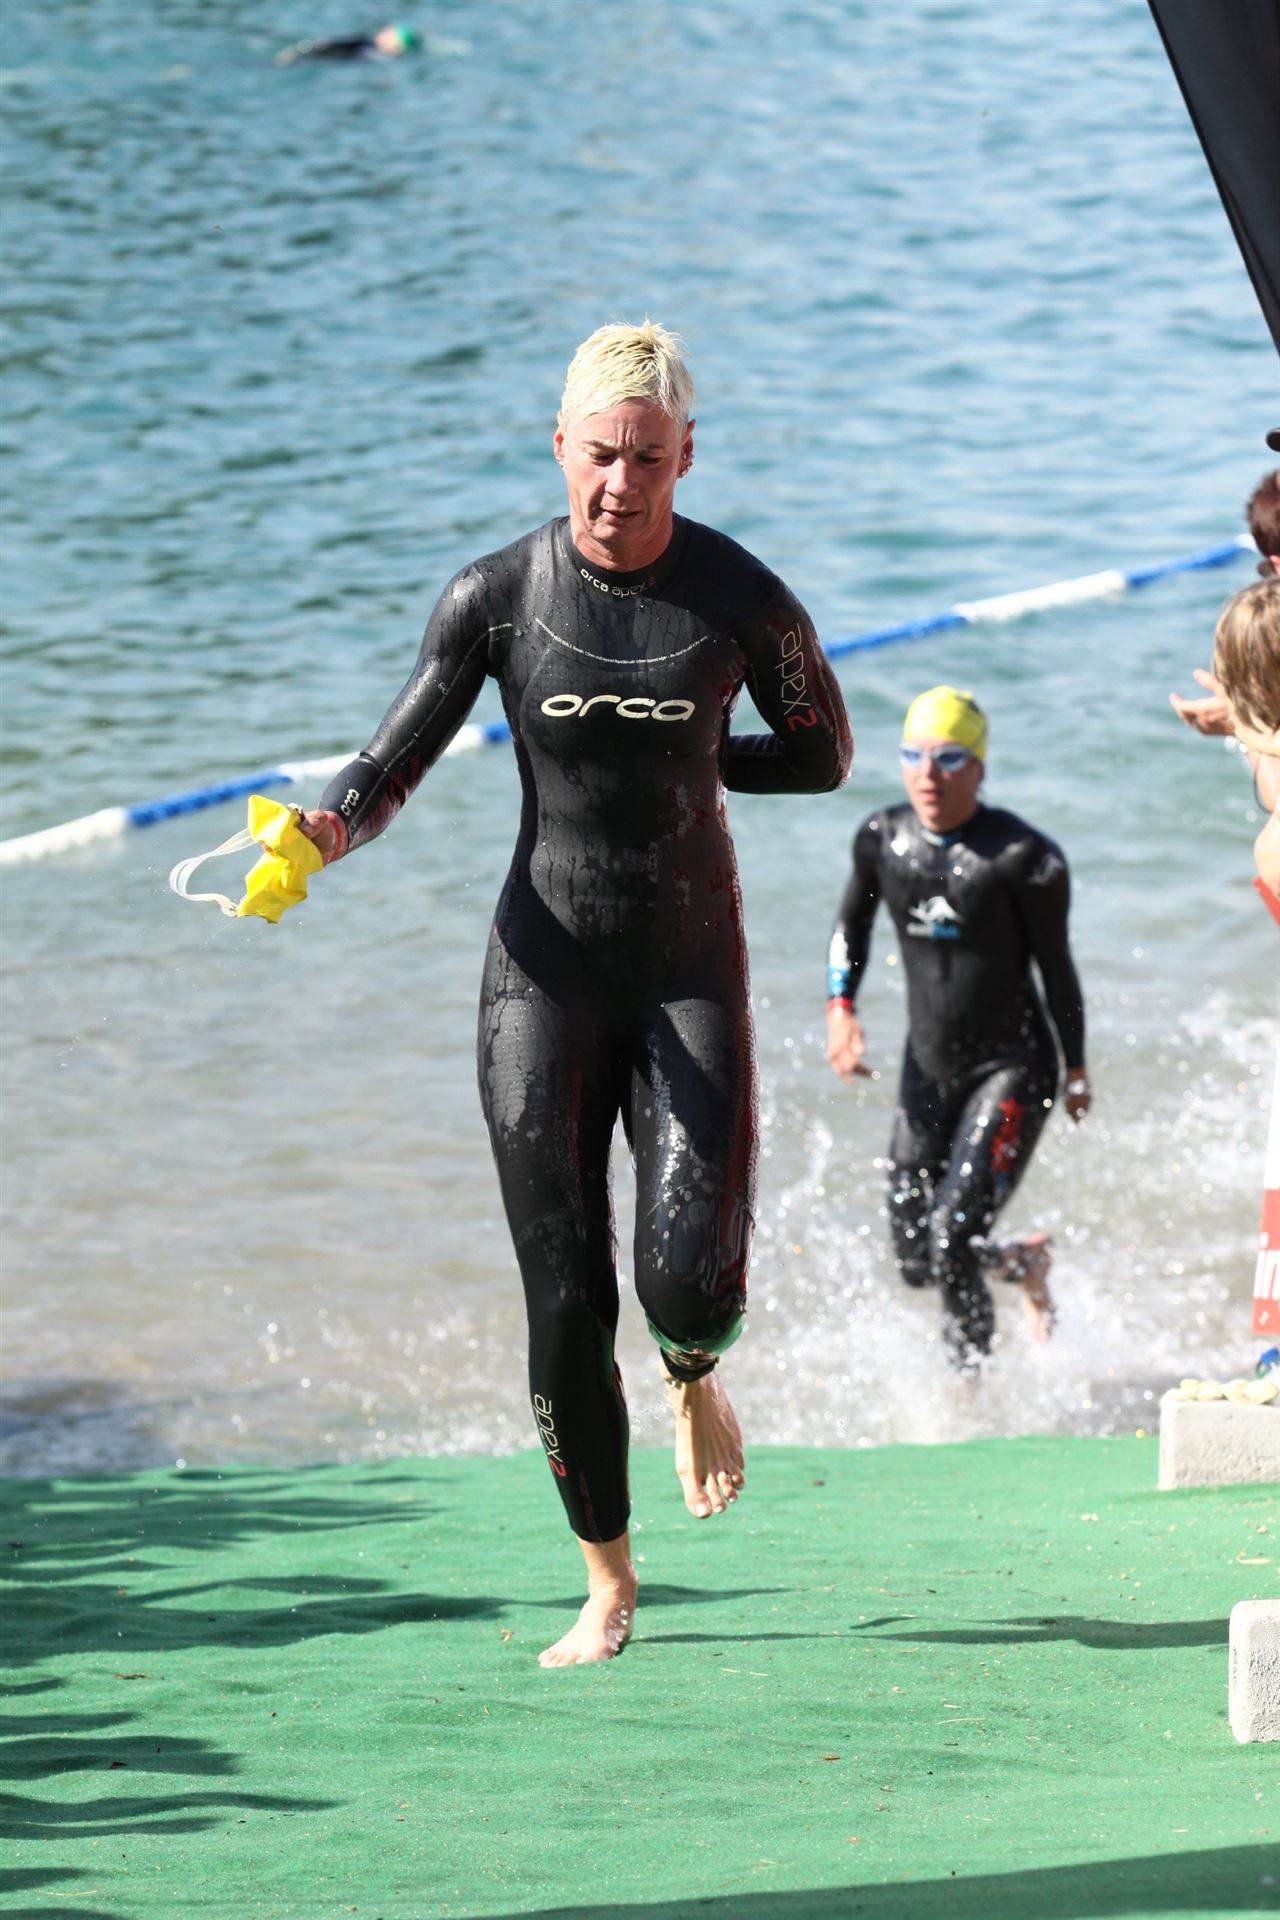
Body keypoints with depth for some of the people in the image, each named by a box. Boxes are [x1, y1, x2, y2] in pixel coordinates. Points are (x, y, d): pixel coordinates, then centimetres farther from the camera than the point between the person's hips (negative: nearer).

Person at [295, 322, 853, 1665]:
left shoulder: (741, 598, -6)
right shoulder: (496, 596, -6)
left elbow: (822, 755, 8)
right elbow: (395, 763, -3)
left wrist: (684, 758, -3)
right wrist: (328, 831, -23)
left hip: (692, 973, 0)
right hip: (548, 973, 1)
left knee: (692, 1283, -15)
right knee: (566, 1308, -2)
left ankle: (693, 1380, 25)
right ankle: (607, 1581, 15)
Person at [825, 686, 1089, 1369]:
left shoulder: (1022, 856, -17)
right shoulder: (882, 839, -2)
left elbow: (1055, 967, -7)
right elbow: (852, 923, 17)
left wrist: (1076, 1071, 1)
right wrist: (840, 1008, 3)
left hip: (1011, 1070, -6)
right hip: (928, 1069, 6)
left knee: (951, 1237, -19)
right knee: (916, 1261, 8)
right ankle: (1022, 1262, 38)